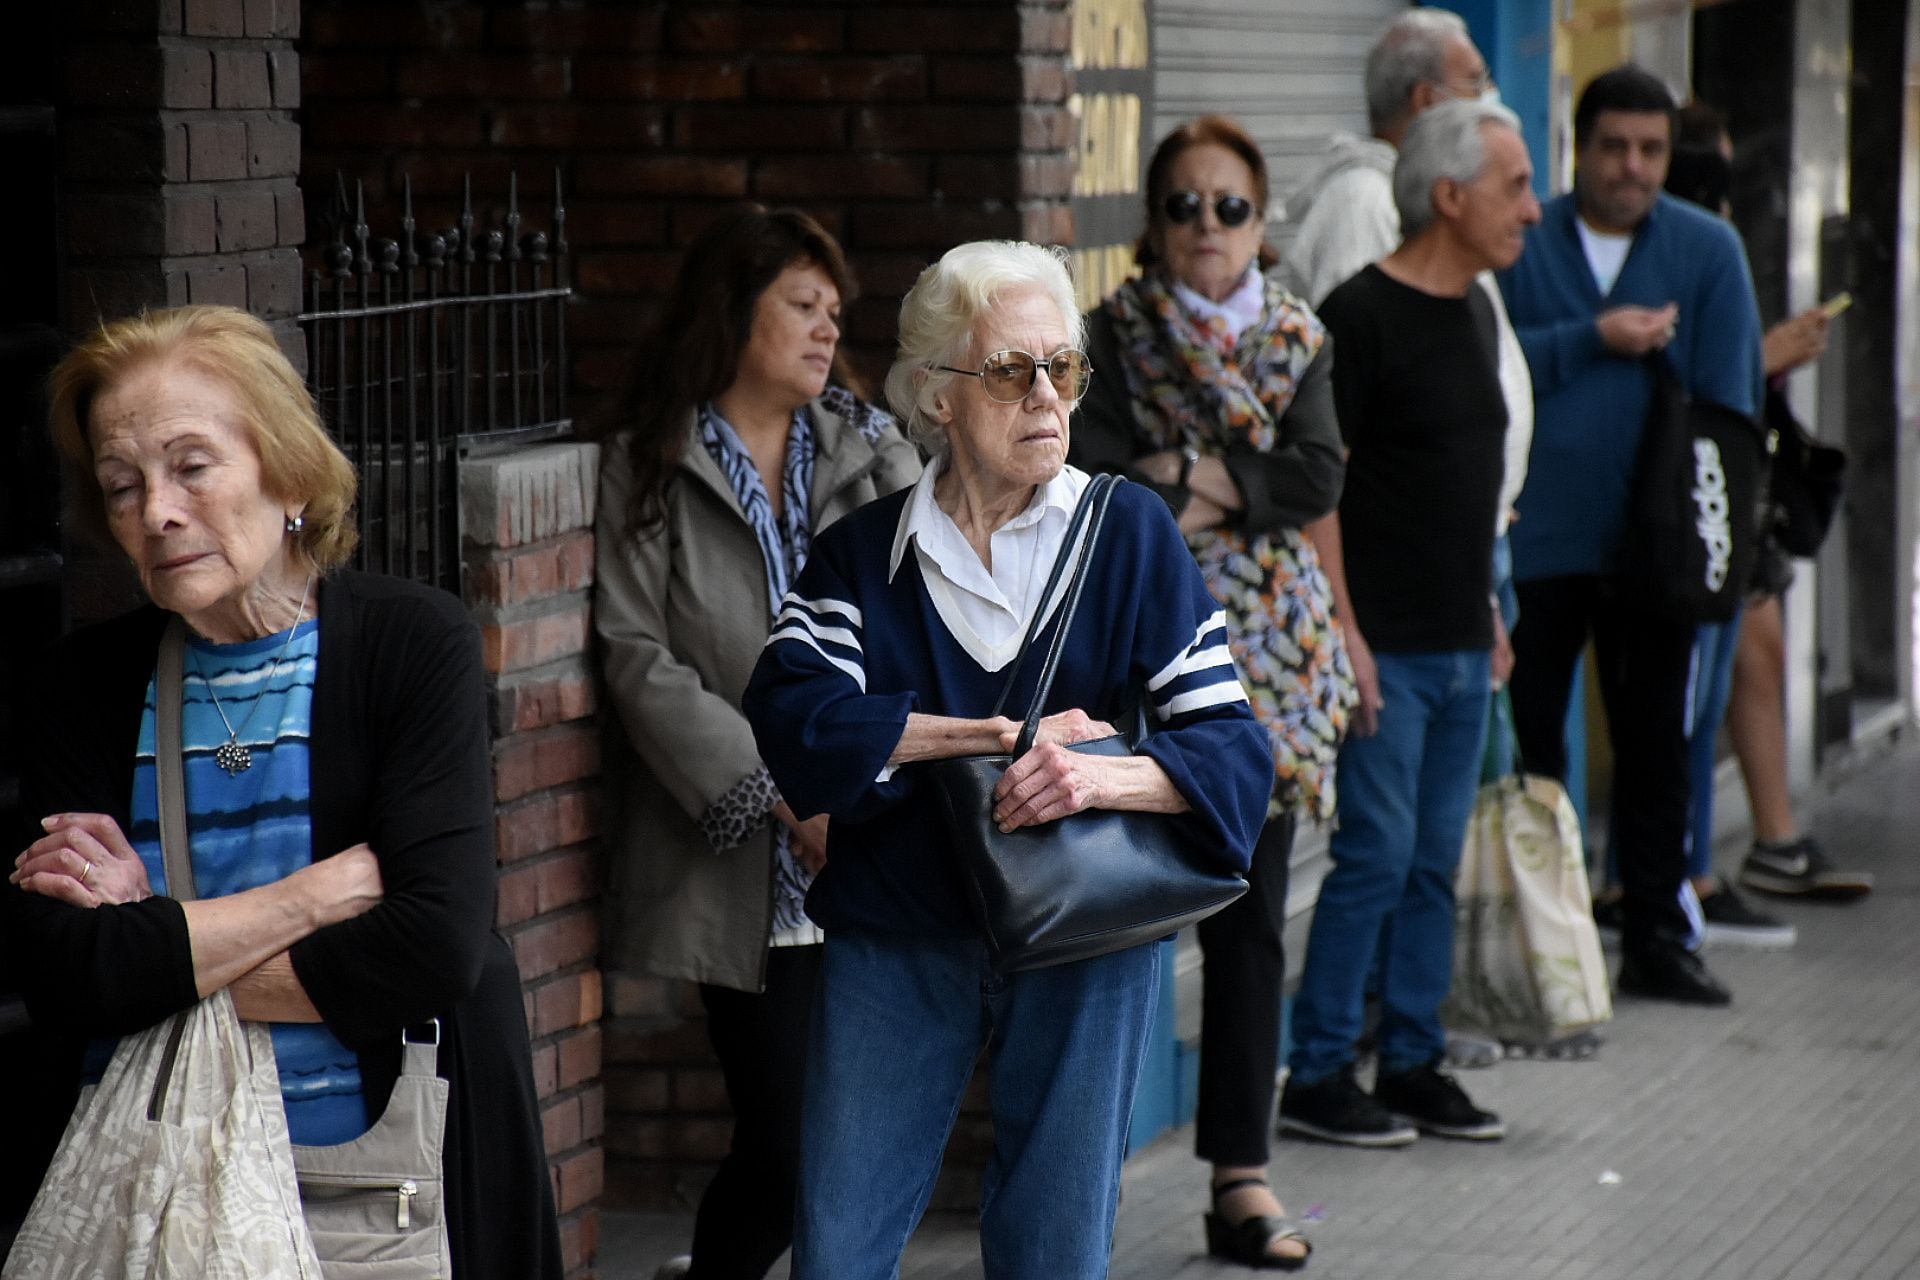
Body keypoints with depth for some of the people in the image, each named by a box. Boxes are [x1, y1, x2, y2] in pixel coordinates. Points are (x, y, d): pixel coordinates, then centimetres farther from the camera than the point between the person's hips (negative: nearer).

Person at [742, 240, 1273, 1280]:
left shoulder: (1129, 535, 1)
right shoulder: (863, 557, 3)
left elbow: (1234, 746, -6)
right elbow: (790, 716, -14)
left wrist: (1105, 776, -25)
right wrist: (1005, 735, -18)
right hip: (897, 932, 0)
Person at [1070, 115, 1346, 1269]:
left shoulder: (1298, 337, 9)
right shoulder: (1113, 336, 0)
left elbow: (1319, 479, -4)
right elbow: (1085, 475, -12)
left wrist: (1181, 475, -10)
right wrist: (1239, 492, -9)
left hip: (1268, 653, 3)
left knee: (1251, 916, 5)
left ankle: (1243, 1176, 10)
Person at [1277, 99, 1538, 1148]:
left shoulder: (1474, 311, 13)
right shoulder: (1362, 315, -12)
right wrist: (1343, 635, -18)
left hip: (1462, 647, 8)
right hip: (1385, 647, -8)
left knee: (1435, 864, 10)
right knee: (1376, 855, -6)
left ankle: (1412, 1063, 17)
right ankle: (1316, 1077, 2)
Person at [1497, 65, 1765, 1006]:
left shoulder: (1707, 250, 4)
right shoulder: (1522, 242, 2)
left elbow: (1729, 399, 0)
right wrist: (1592, 340, -15)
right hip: (1537, 539, -1)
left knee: (1653, 746, 9)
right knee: (1526, 743, 3)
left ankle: (1655, 937, 16)